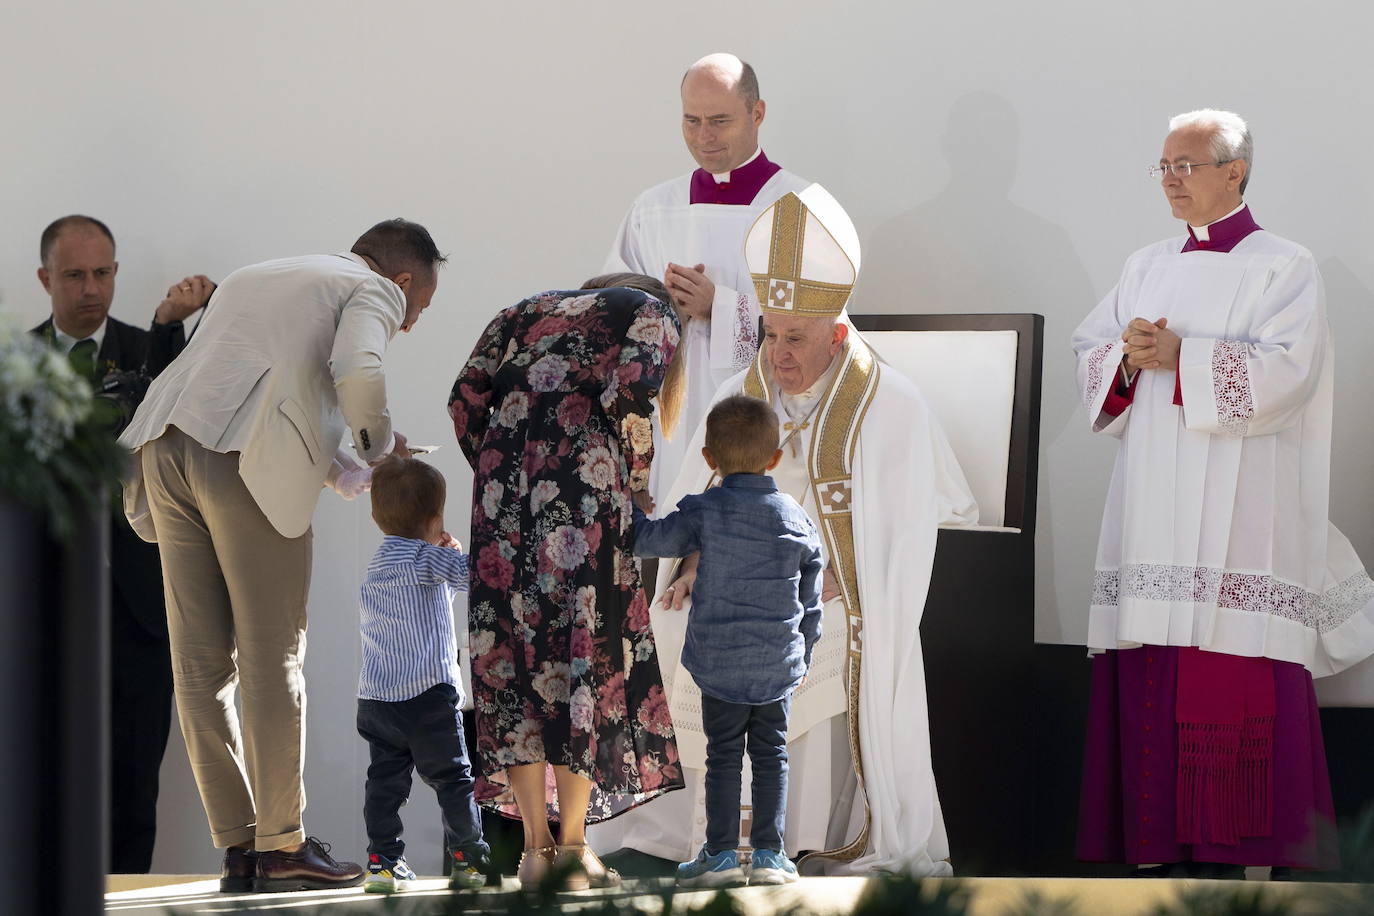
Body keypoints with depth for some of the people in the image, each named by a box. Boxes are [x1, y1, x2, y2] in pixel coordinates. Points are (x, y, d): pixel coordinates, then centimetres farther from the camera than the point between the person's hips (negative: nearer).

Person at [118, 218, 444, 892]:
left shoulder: (251, 280, 34)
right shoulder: (373, 291, 11)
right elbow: (355, 369, -10)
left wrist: (341, 472, 30)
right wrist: (380, 444, 8)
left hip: (164, 448, 7)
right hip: (246, 459, -7)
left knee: (202, 663, 7)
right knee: (272, 660, -1)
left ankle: (238, 848, 9)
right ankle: (282, 845, 1)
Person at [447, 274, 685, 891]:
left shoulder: (526, 312, 29)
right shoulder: (653, 313, 16)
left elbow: (467, 395, 13)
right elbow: (632, 385, -4)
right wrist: (634, 487, 5)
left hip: (504, 464, 4)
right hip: (585, 464, -4)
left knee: (511, 645, 6)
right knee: (584, 646, 3)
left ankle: (535, 846, 5)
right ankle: (574, 843, 3)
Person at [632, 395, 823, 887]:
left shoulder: (703, 512, -9)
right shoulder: (797, 519, 1)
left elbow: (647, 540, -3)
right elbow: (810, 600, 8)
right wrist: (804, 653, 21)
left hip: (719, 664, -2)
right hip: (779, 665, 2)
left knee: (723, 755, 6)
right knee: (771, 754, 10)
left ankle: (720, 853, 7)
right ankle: (768, 852, 9)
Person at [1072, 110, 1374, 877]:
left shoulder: (1284, 267, 1)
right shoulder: (1147, 268, 19)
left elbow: (1284, 372, -13)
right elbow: (1090, 359, 15)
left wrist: (1181, 357, -15)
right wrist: (1129, 359, -7)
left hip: (1237, 516, -5)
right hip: (1155, 513, 5)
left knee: (1233, 691, -12)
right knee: (1152, 690, 0)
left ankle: (1232, 852, -11)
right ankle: (1166, 845, 2)